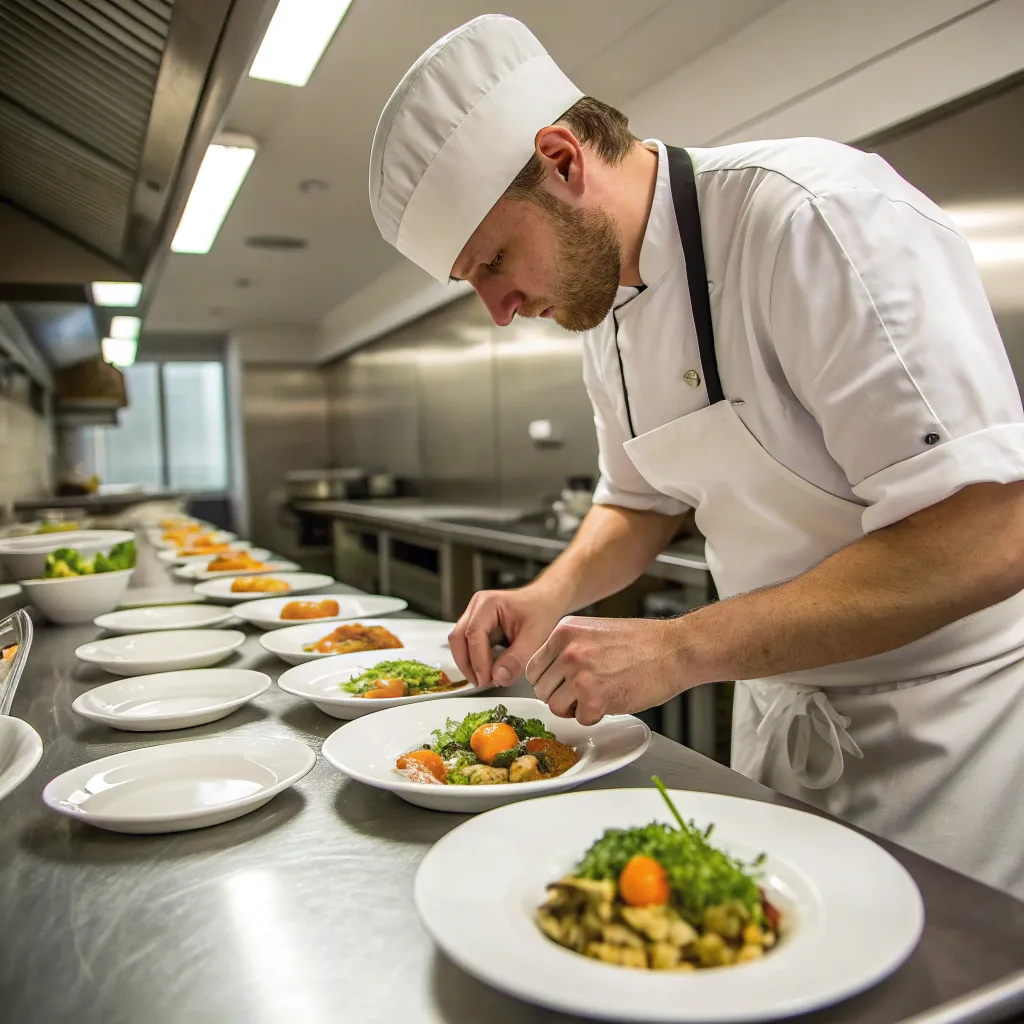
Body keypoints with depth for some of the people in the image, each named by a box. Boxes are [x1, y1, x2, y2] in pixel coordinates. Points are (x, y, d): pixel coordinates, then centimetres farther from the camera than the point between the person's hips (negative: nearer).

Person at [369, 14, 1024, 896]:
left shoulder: (815, 215, -25)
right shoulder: (602, 303, 1)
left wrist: (680, 649, -29)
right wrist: (554, 595, -7)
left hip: (941, 725, -6)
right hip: (783, 714, 7)